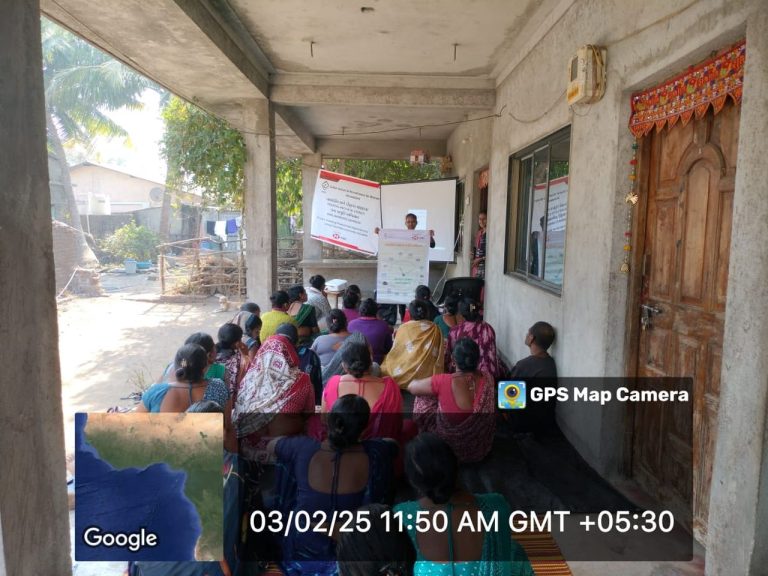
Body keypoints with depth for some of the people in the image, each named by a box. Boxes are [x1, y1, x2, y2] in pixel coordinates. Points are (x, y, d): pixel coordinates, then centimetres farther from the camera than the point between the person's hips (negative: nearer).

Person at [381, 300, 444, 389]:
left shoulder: (404, 328, -2)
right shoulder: (435, 329, 2)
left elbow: (395, 352, 6)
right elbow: (439, 356, 5)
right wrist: (437, 377, 14)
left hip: (404, 376, -1)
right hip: (427, 376, 2)